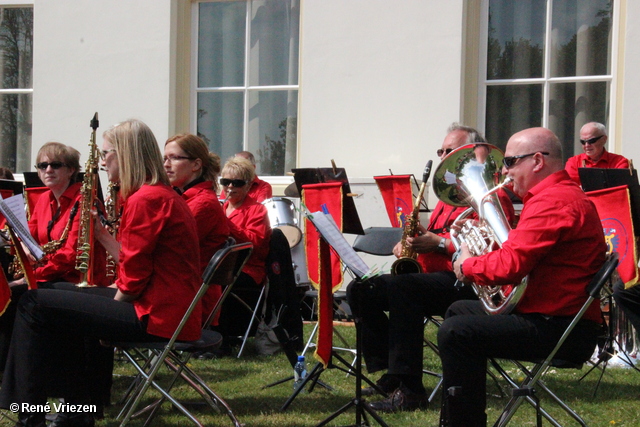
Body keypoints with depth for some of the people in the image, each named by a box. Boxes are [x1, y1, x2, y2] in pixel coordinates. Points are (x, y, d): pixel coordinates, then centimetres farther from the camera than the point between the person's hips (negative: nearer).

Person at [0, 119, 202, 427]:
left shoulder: (145, 199, -16)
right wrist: (100, 231, 11)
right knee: (62, 302, 27)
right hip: (168, 307, 11)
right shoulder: (163, 194, 16)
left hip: (155, 315, -11)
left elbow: (134, 276, -19)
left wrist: (112, 305, -2)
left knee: (34, 304, -6)